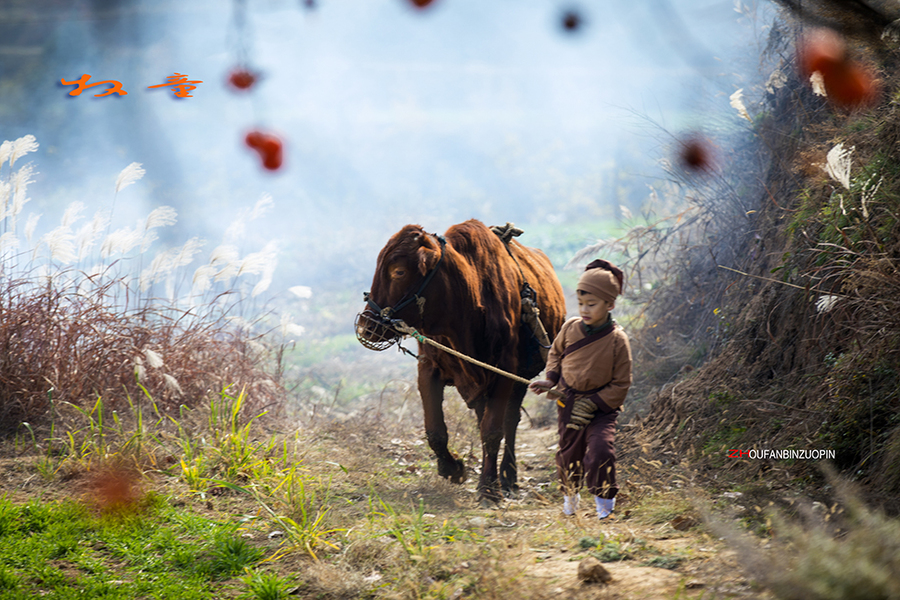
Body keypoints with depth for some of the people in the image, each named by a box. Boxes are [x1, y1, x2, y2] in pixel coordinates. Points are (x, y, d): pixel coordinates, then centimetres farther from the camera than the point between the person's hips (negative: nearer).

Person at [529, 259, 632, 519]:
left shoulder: (617, 340, -15)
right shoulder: (570, 328, -5)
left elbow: (620, 384, -9)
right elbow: (556, 353, 17)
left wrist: (593, 403, -16)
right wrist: (551, 379, 1)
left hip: (602, 407, -3)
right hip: (568, 402, 4)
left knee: (600, 449, -20)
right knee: (569, 452, 11)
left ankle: (604, 500, 0)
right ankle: (570, 494, 38)